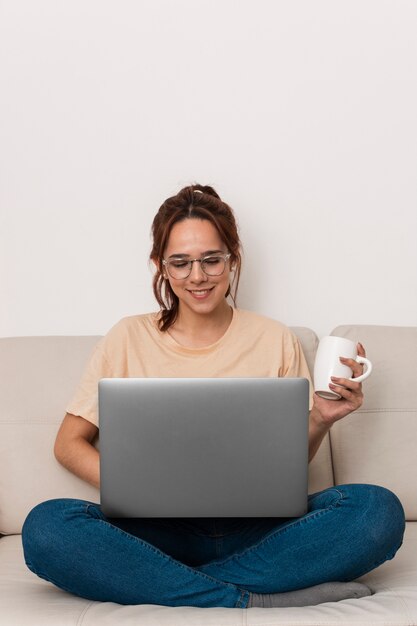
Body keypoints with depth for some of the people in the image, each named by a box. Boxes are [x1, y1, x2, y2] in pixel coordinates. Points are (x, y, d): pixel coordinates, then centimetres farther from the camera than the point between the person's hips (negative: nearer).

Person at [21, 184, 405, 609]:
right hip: (163, 530, 0)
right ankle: (254, 600, -26)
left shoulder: (275, 341, 8)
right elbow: (69, 443, 7)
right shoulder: (129, 339, 6)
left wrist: (321, 422, -9)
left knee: (379, 510, -26)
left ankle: (160, 583, -23)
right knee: (45, 527, -29)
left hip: (258, 528, 1)